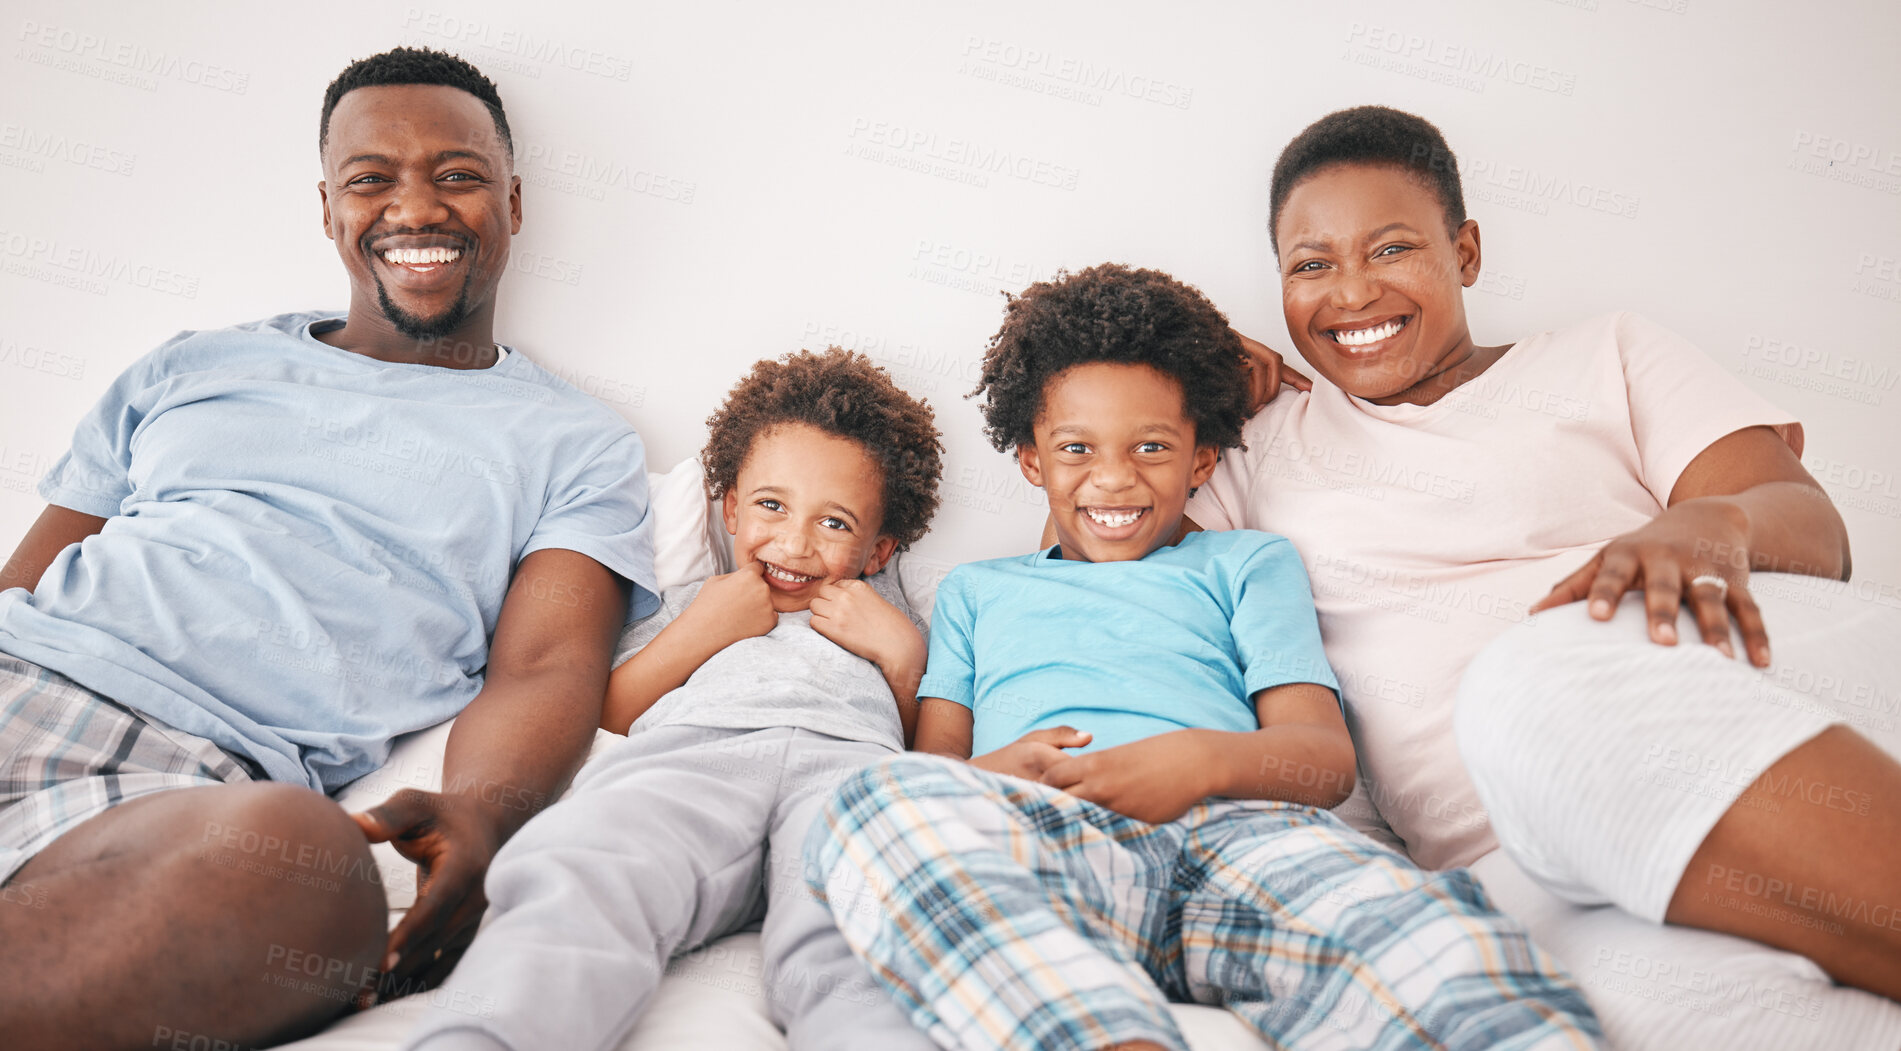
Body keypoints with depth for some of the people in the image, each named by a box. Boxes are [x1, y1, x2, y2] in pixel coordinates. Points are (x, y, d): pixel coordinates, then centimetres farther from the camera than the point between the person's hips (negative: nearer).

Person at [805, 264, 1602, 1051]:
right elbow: (933, 760, 21)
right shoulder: (975, 591, 34)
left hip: (1240, 827, 0)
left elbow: (1327, 758, 15)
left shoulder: (1248, 563, 30)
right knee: (880, 805, -38)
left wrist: (1205, 761, -10)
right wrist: (990, 778, -7)